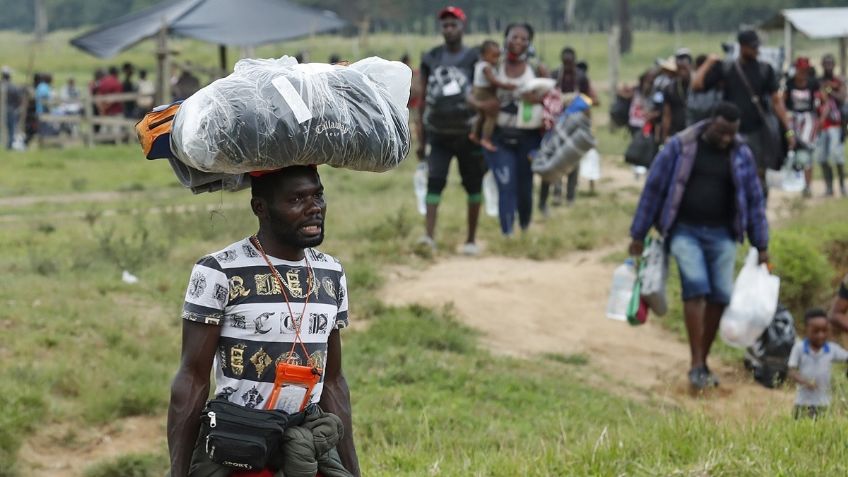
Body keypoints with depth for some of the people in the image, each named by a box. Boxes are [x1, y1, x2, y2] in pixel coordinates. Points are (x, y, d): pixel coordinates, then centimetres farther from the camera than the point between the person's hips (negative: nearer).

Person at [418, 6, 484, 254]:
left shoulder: (473, 59, -3)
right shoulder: (431, 58, 4)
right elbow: (423, 99, 9)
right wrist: (421, 138, 7)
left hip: (467, 133, -1)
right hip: (438, 134, 2)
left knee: (473, 185, 6)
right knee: (434, 181, -12)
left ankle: (471, 239, 15)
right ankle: (429, 235, -22)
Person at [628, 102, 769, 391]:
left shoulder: (741, 154, 5)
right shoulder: (680, 147, -4)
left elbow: (754, 199, 12)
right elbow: (654, 188, 1)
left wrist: (761, 245, 11)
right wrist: (638, 235, 3)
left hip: (721, 234, 3)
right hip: (685, 230, -3)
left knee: (720, 296, -2)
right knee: (695, 286, -20)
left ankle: (703, 363, 14)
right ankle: (696, 366, -20)